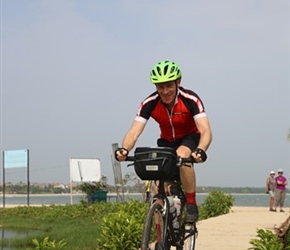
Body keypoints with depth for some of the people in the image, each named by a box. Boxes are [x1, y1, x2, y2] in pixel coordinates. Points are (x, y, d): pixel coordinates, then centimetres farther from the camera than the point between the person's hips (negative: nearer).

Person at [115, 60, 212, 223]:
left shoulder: (190, 99, -29)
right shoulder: (150, 103, -23)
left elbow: (206, 131, -40)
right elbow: (134, 132, -31)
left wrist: (201, 150, -61)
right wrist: (124, 150, -53)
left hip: (190, 138, -3)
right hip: (166, 142, 3)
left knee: (182, 156, -37)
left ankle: (192, 204, -18)